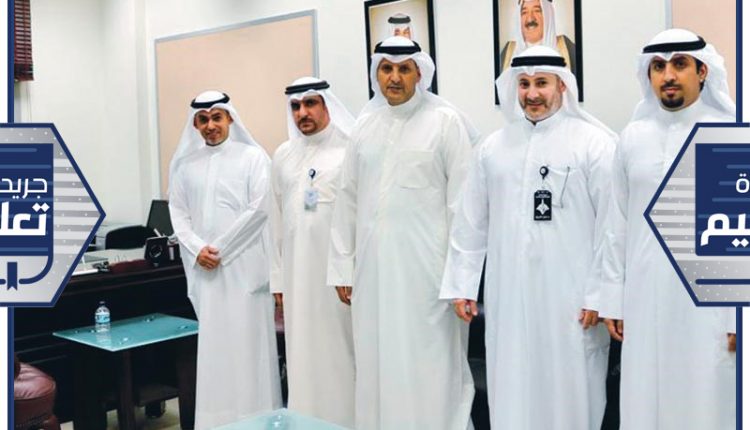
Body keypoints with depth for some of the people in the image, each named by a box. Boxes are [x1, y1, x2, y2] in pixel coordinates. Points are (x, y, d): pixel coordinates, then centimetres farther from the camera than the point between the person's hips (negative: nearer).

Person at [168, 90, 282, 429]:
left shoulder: (252, 156, 1)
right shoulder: (185, 163, 12)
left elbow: (258, 209, -7)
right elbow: (178, 212, 10)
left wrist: (219, 249, -8)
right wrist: (197, 249, -7)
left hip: (244, 263, -3)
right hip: (204, 268, 4)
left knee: (247, 341, -2)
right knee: (212, 343, 6)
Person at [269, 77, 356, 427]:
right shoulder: (283, 156, 13)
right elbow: (278, 219, 13)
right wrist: (278, 277, 11)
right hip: (299, 271, 5)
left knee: (343, 351, 1)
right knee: (305, 353, 8)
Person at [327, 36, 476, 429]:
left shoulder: (445, 121, -3)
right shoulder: (365, 124, 11)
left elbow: (462, 201, -5)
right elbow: (348, 198, 12)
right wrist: (342, 265, 11)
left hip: (427, 265, -4)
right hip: (373, 265, 4)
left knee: (429, 365, 2)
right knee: (376, 364, 10)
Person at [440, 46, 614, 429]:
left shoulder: (594, 143, -4)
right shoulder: (492, 147, 9)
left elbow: (611, 226, -7)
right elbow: (470, 223, 11)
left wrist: (600, 296, -9)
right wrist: (461, 285, 9)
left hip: (570, 296, -3)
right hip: (507, 295, 4)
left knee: (570, 393, 6)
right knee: (511, 391, 11)